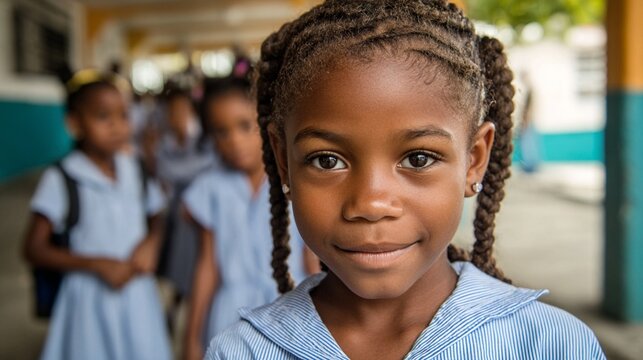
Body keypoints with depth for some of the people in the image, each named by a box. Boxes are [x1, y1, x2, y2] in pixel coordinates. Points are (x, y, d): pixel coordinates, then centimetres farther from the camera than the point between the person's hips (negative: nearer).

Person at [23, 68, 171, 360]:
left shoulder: (136, 173, 4)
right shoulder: (60, 180, -8)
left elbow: (155, 223, 18)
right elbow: (34, 249, -8)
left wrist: (150, 243, -5)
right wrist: (96, 264, -17)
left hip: (138, 299, 4)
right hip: (90, 300, -3)